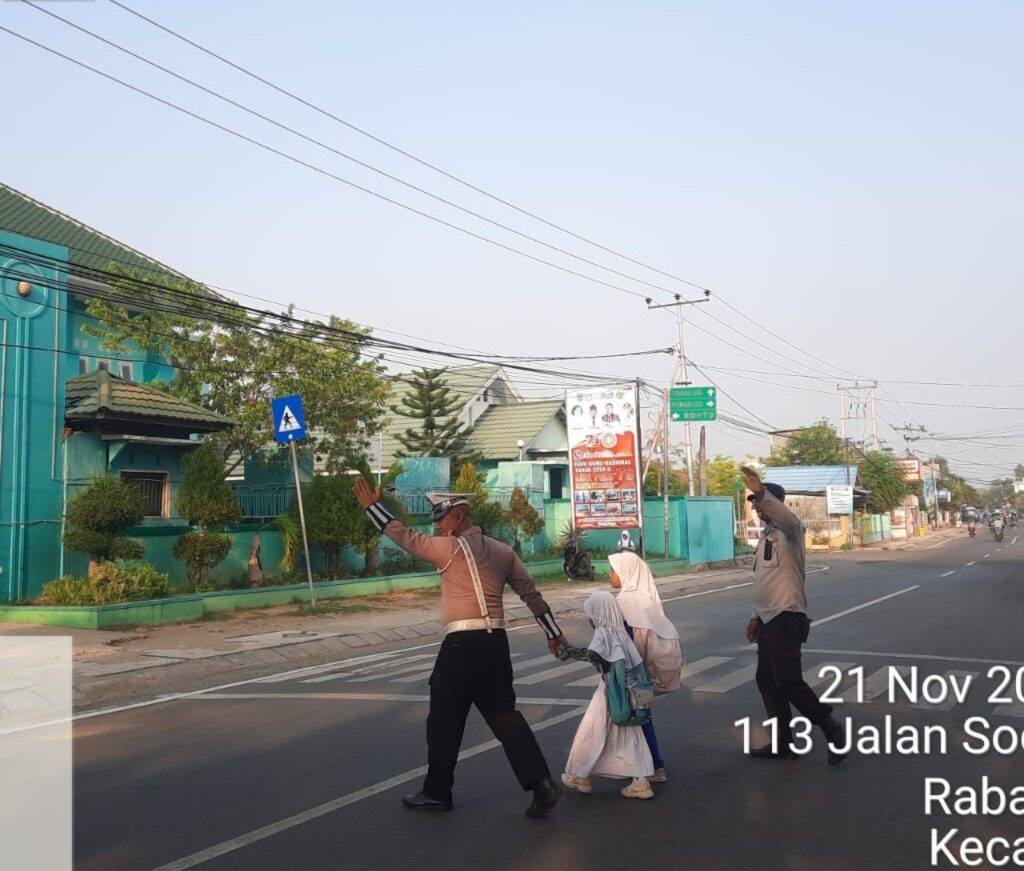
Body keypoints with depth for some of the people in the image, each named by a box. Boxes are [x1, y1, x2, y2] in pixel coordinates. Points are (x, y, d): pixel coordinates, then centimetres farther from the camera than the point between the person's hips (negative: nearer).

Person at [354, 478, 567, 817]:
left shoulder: (451, 548, -8)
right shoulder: (502, 550, 13)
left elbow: (406, 537, -2)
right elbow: (531, 592, 15)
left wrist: (372, 506, 8)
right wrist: (553, 632, 23)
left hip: (462, 644, -7)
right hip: (495, 642, 7)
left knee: (444, 721, 8)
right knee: (504, 714, 11)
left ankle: (437, 792, 20)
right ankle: (542, 784, 1)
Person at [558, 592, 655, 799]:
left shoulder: (603, 632, -12)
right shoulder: (621, 632, 10)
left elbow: (592, 654, -30)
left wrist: (569, 652, -20)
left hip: (609, 693, -7)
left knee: (590, 734, 8)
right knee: (628, 736, 11)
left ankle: (579, 776, 21)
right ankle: (640, 781, 6)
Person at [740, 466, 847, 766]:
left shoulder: (790, 531, -12)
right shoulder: (766, 536, 17)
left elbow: (789, 519, -39)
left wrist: (761, 491, -52)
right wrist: (757, 615, 24)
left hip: (786, 618, -10)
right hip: (769, 619, 10)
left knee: (788, 681, -9)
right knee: (767, 680, 11)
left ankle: (833, 730, 8)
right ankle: (783, 744, 21)